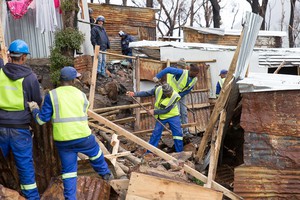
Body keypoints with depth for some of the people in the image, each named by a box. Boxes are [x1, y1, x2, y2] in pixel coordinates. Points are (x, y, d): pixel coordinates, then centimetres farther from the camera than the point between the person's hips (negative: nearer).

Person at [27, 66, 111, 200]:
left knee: (68, 169, 11)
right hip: (83, 136, 1)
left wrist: (35, 110, 13)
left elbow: (42, 119, -5)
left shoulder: (51, 95, -5)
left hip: (63, 140, -1)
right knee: (96, 155, 29)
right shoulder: (81, 95, 4)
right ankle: (105, 173, 50)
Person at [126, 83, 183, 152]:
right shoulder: (158, 90, -20)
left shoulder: (175, 96, -26)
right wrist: (135, 94, -14)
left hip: (173, 115, -1)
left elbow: (167, 110, -23)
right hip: (161, 116, 2)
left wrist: (154, 112, -22)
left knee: (178, 133, -4)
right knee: (156, 133, 0)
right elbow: (147, 93, -6)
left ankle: (180, 152, 10)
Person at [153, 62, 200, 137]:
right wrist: (157, 77, -34)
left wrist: (179, 95, -16)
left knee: (184, 113, 6)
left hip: (181, 95, 6)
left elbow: (188, 90, -4)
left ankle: (185, 131, 14)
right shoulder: (182, 73, -29)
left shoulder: (194, 79, -9)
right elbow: (168, 69, -31)